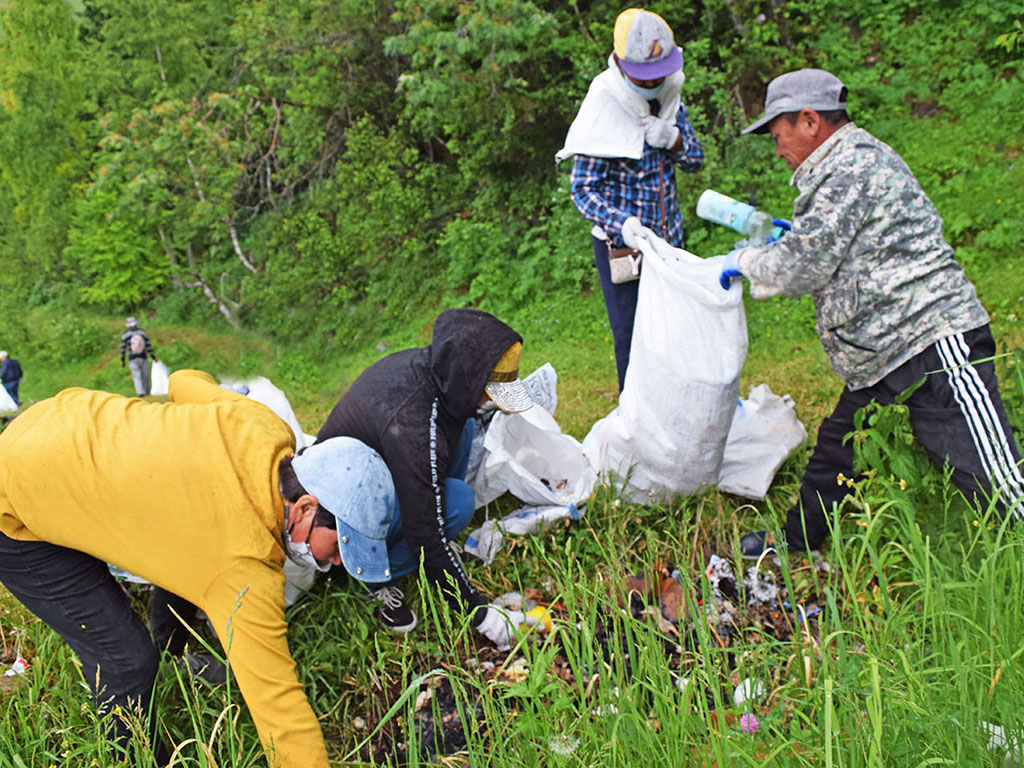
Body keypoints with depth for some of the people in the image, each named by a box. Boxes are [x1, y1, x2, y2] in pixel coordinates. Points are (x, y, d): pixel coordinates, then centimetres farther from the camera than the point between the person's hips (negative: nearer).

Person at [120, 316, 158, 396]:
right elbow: (148, 346, 2)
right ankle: (146, 392, 19)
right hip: (143, 358, 1)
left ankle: (141, 392, -18)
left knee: (136, 376, -3)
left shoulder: (125, 334, -1)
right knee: (145, 376, 11)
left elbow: (123, 348, -1)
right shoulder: (143, 332, 2)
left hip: (132, 359, -1)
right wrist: (153, 357, 8)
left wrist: (122, 360, 8)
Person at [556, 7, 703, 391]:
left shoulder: (669, 99, 3)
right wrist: (622, 223, -35)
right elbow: (583, 188, -17)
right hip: (621, 244, -6)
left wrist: (674, 140, -13)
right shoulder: (603, 111, -17)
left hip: (667, 239, 7)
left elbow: (696, 160, 11)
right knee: (633, 341, -4)